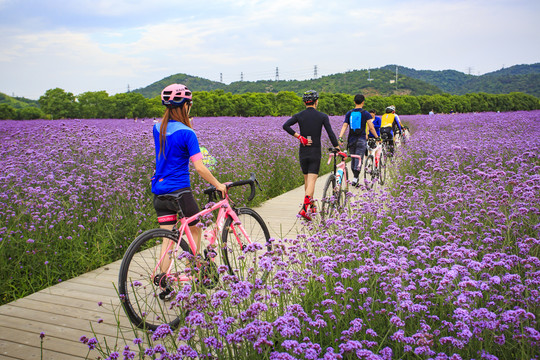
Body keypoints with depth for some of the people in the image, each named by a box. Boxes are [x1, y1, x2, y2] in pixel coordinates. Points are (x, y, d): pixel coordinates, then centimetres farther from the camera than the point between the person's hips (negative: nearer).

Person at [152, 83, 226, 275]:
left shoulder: (157, 128, 5)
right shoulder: (186, 133, -14)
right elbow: (199, 167, -18)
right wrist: (218, 185, -7)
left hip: (159, 190, 6)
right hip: (180, 190, -6)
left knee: (167, 238, 8)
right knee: (196, 230, 16)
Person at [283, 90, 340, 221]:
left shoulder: (299, 115, 3)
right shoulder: (322, 116, -3)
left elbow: (285, 126, -12)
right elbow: (331, 134, -8)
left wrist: (299, 136, -7)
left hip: (303, 152, 3)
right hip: (315, 152, -3)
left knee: (307, 179, 17)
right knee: (312, 180, -7)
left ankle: (312, 206, 29)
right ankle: (304, 208, -23)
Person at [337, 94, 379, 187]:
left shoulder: (349, 113, 6)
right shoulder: (365, 113, -4)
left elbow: (344, 126, -3)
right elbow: (371, 128, -6)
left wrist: (340, 137, -7)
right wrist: (377, 137, 5)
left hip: (351, 140, 4)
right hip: (361, 140, -4)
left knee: (353, 159, 14)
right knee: (359, 160, -3)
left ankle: (355, 177, 23)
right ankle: (355, 179, -12)